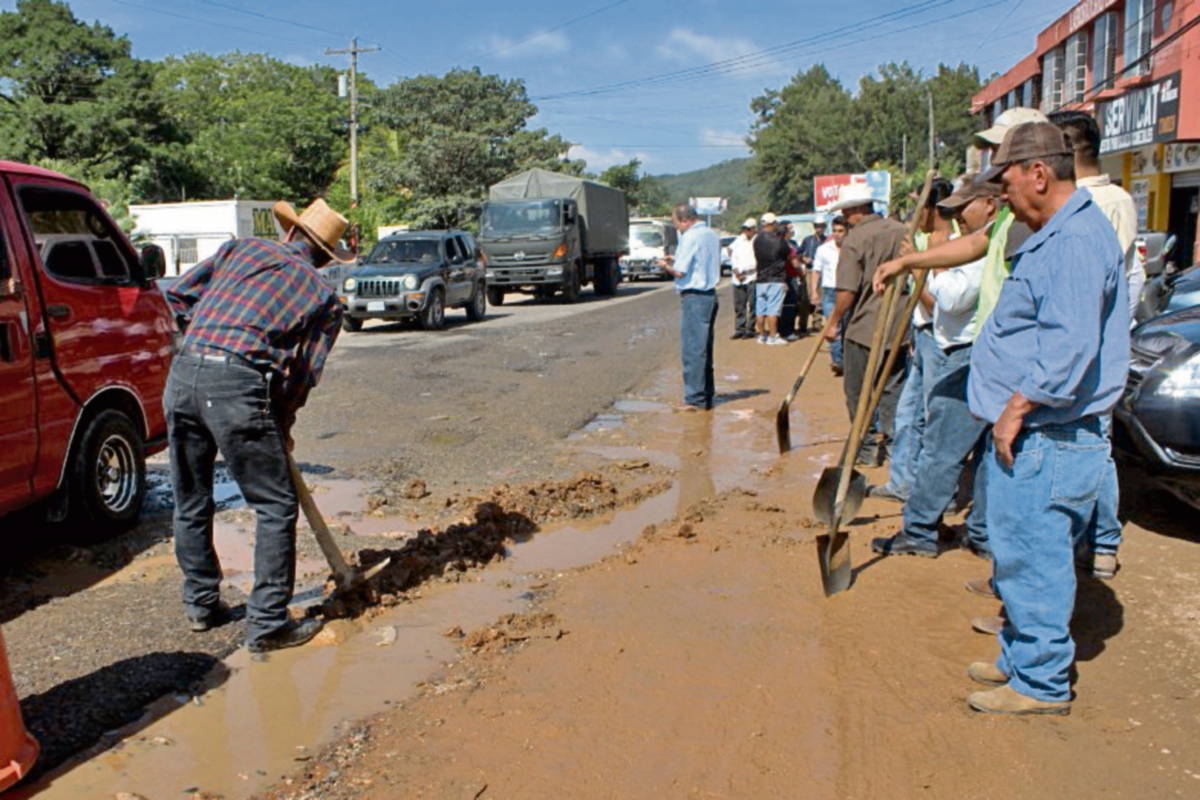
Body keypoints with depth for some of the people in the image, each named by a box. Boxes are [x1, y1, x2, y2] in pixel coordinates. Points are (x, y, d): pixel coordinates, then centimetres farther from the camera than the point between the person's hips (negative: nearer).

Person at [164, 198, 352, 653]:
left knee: (190, 503, 19)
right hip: (240, 384, -5)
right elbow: (304, 372, 10)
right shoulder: (324, 296, 13)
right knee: (276, 507, 7)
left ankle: (201, 603, 33)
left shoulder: (242, 248, 20)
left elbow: (178, 295, 17)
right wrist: (282, 427, 22)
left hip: (183, 374, 5)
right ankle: (268, 623, 9)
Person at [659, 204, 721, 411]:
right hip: (710, 295, 9)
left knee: (692, 349, -5)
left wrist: (666, 265, 3)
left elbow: (680, 271, -18)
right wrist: (677, 259, 20)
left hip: (694, 297, -9)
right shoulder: (712, 235, 13)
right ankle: (707, 395, 21)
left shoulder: (690, 237, -14)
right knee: (705, 348, 15)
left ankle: (695, 399, -3)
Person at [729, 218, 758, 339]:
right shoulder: (738, 241, 13)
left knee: (752, 305, -2)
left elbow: (756, 262, -8)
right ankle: (739, 329, 9)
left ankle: (750, 329, 3)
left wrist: (741, 270, -9)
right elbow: (733, 257, 10)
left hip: (752, 277, -5)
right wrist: (736, 271, -5)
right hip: (737, 278, 5)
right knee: (739, 305, 5)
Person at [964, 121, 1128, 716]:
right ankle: (1021, 657, 32)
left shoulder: (1075, 242, -19)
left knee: (1032, 560, -1)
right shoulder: (1055, 236, 16)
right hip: (1031, 437, 11)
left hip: (1046, 442, -11)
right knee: (1024, 556, 19)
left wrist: (1017, 407, -21)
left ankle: (1041, 683, 13)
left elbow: (1070, 345, -28)